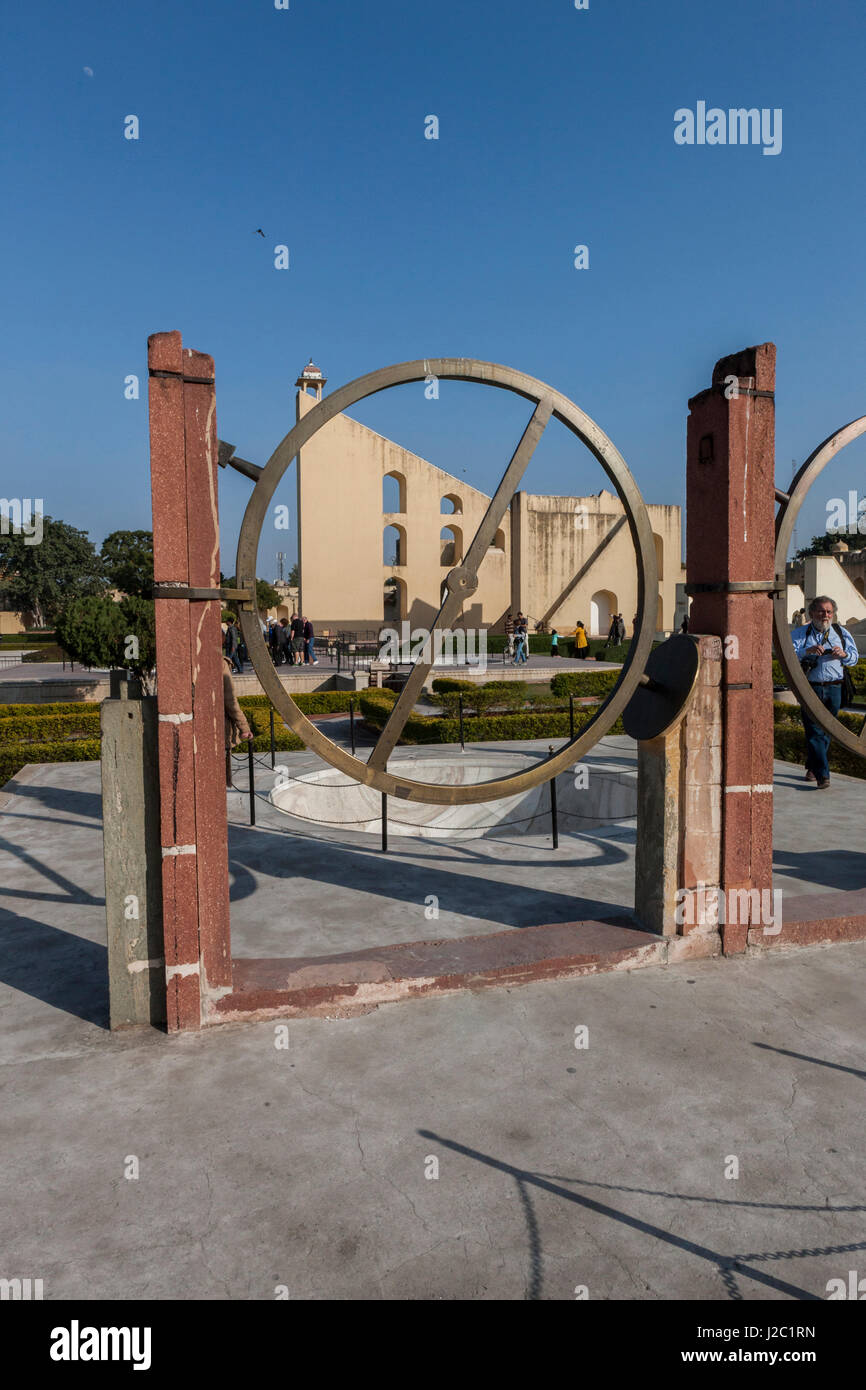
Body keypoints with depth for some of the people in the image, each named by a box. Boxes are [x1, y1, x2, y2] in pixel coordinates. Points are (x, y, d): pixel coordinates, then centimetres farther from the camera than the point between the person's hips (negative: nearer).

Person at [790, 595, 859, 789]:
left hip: (833, 689, 3)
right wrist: (806, 651, -28)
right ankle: (822, 775, -13)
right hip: (810, 688, -3)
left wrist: (844, 654, -8)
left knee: (826, 731, 9)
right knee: (814, 732, -11)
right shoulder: (800, 633, 4)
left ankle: (812, 767, 27)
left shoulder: (841, 633, 14)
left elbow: (855, 658, 15)